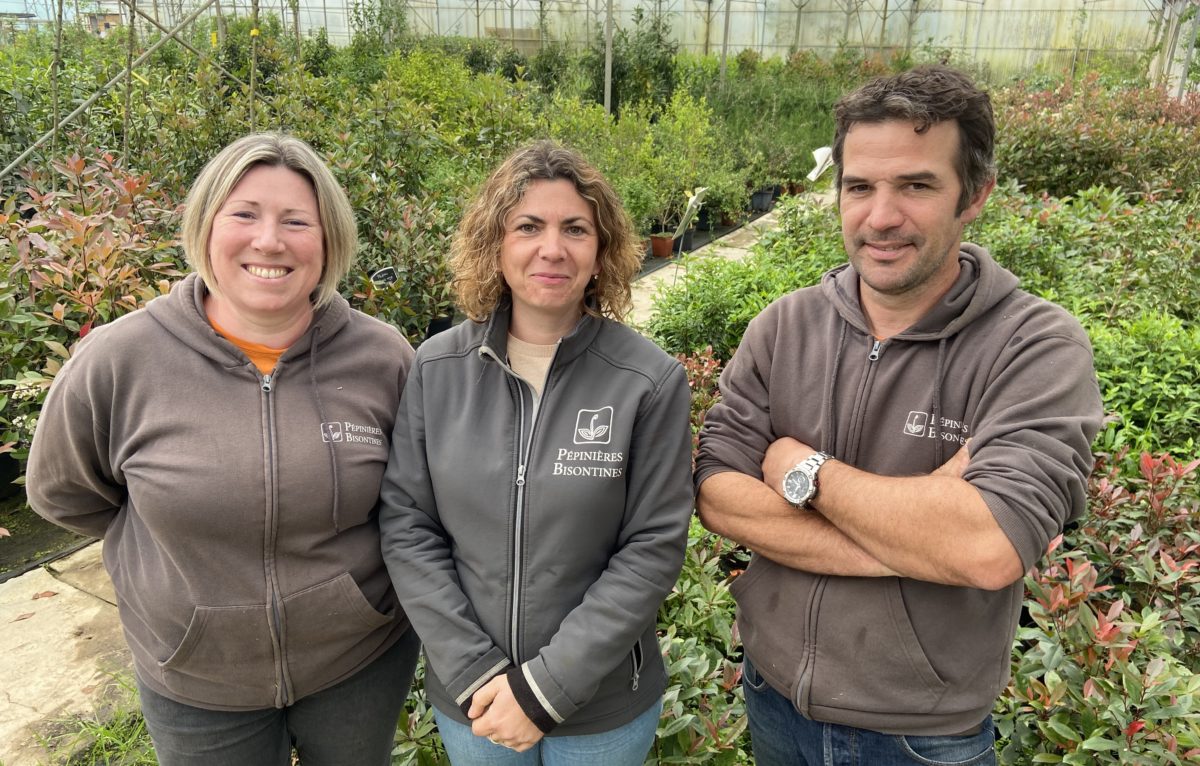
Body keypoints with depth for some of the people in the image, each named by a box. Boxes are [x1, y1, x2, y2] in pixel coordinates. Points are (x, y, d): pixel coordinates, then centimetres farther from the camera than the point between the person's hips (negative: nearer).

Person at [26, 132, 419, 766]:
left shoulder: (384, 359, -13)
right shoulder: (119, 361, -15)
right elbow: (63, 494, 2)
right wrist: (176, 541, -1)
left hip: (364, 663, 1)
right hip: (193, 684, 0)